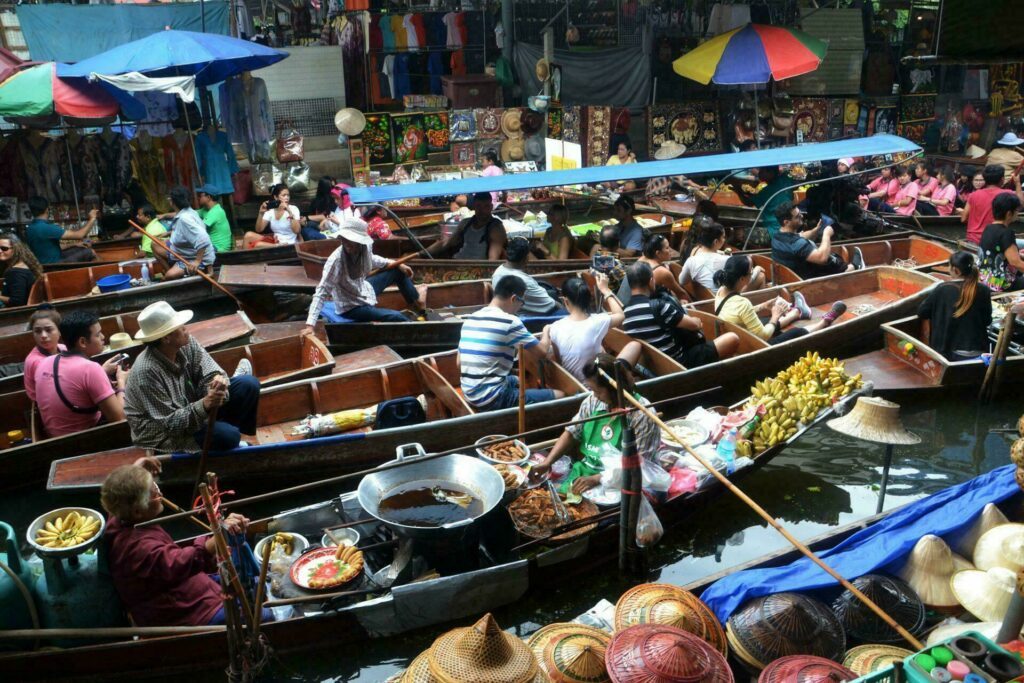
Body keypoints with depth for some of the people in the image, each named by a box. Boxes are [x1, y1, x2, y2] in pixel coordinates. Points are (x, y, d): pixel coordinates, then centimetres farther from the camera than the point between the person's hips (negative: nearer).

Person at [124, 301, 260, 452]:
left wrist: (218, 380, -36)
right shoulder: (147, 371, -31)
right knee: (227, 435, -29)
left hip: (191, 406, 7)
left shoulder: (187, 344, -13)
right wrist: (205, 405, -42)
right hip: (162, 433, -7)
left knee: (249, 384, -7)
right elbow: (170, 423, -28)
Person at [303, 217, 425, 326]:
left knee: (398, 271, 14)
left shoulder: (364, 248, -16)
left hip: (363, 289, 7)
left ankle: (417, 303, 39)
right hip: (351, 307, -7)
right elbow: (322, 292, -36)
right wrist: (310, 325, -43)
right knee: (396, 317, -20)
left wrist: (398, 265, 11)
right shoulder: (336, 260, -35)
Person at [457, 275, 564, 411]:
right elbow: (542, 352, -6)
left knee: (518, 380, 35)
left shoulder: (470, 319, 8)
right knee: (559, 395, -3)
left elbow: (459, 364, 13)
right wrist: (546, 333, 15)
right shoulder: (509, 321, -14)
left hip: (469, 394, 9)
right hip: (492, 399, -9)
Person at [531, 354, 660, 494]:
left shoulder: (642, 415, -17)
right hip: (586, 471, 6)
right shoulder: (593, 400, 0)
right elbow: (571, 433, 10)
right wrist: (547, 462, -4)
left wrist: (596, 479, -25)